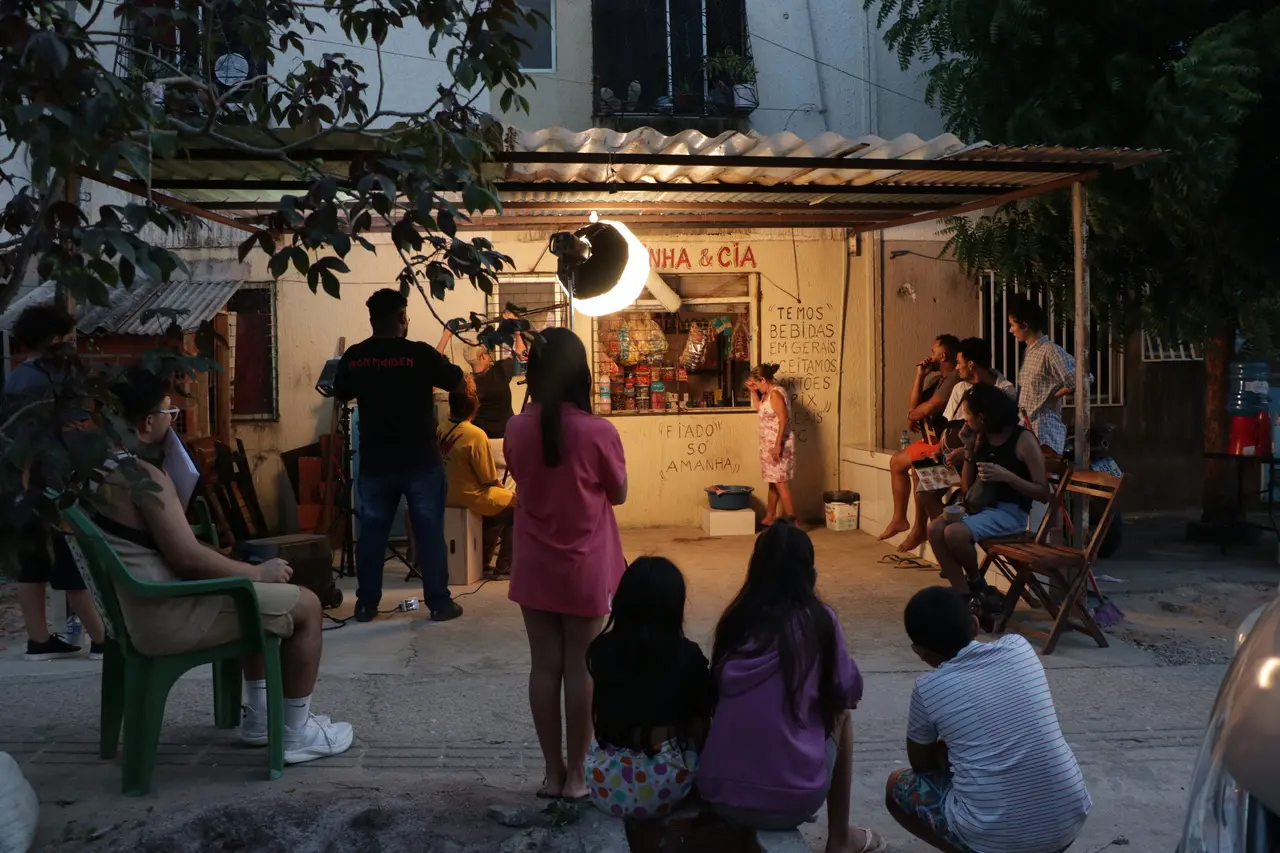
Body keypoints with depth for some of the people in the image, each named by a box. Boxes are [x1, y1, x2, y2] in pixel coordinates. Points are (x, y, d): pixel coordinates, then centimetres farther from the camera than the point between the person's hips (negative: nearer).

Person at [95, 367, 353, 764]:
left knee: (261, 598, 29)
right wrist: (259, 572, -12)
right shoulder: (144, 476, -21)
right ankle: (296, 734, 8)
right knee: (305, 605, -2)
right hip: (165, 618, -11)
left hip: (134, 609, 11)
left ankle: (259, 716, 33)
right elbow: (188, 557, -24)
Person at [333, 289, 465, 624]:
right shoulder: (420, 353, -12)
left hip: (375, 463, 3)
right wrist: (428, 374, 21)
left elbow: (341, 393, 17)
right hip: (421, 461, -3)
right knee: (430, 533, 4)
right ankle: (439, 603, 8)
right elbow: (455, 380, 3)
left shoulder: (353, 357, -1)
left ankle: (366, 604, 18)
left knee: (371, 533, 12)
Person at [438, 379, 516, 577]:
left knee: (502, 501, 27)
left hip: (447, 497, 7)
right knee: (517, 505, 13)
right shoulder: (476, 435, -22)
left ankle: (483, 560, 29)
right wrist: (499, 485, 3)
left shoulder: (441, 431, -4)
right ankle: (503, 567, 12)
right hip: (472, 498, -7)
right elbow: (489, 479, -15)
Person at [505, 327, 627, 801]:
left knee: (545, 665, 11)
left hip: (534, 568, 3)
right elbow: (619, 495, -2)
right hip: (584, 569, -3)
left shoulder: (516, 430, -5)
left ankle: (552, 771, 20)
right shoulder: (598, 432, -16)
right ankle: (576, 773, 16)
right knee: (580, 667, 7)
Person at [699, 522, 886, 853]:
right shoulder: (819, 620, -5)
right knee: (841, 715, 24)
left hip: (717, 794, 4)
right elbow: (847, 692, 6)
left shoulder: (735, 618, 4)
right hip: (790, 799, -4)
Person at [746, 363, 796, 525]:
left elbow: (783, 419, -23)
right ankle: (769, 518, 27)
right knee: (773, 482, 17)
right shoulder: (768, 393, 13)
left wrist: (777, 445, -25)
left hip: (778, 445, -10)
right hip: (770, 445, 10)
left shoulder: (775, 393, -17)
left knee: (781, 483, -10)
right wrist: (753, 391, 15)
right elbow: (758, 407, 29)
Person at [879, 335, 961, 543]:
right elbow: (914, 405, 9)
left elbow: (927, 408, -23)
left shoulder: (953, 379, -19)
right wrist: (920, 376, 2)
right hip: (933, 440, 10)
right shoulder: (939, 378, 12)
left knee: (897, 462, -12)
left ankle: (900, 519, 1)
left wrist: (911, 416, -1)